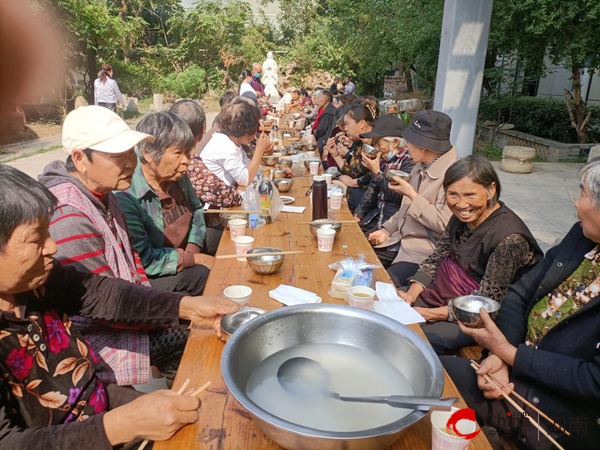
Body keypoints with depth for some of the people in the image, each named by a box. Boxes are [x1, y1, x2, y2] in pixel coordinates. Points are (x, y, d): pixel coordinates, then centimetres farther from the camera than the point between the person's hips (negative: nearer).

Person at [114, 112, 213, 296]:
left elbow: (196, 211, 11)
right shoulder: (125, 197, -26)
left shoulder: (178, 176, -5)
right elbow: (143, 259, -24)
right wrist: (195, 259, -18)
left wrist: (192, 251, -6)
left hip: (186, 264, 7)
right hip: (152, 277, -7)